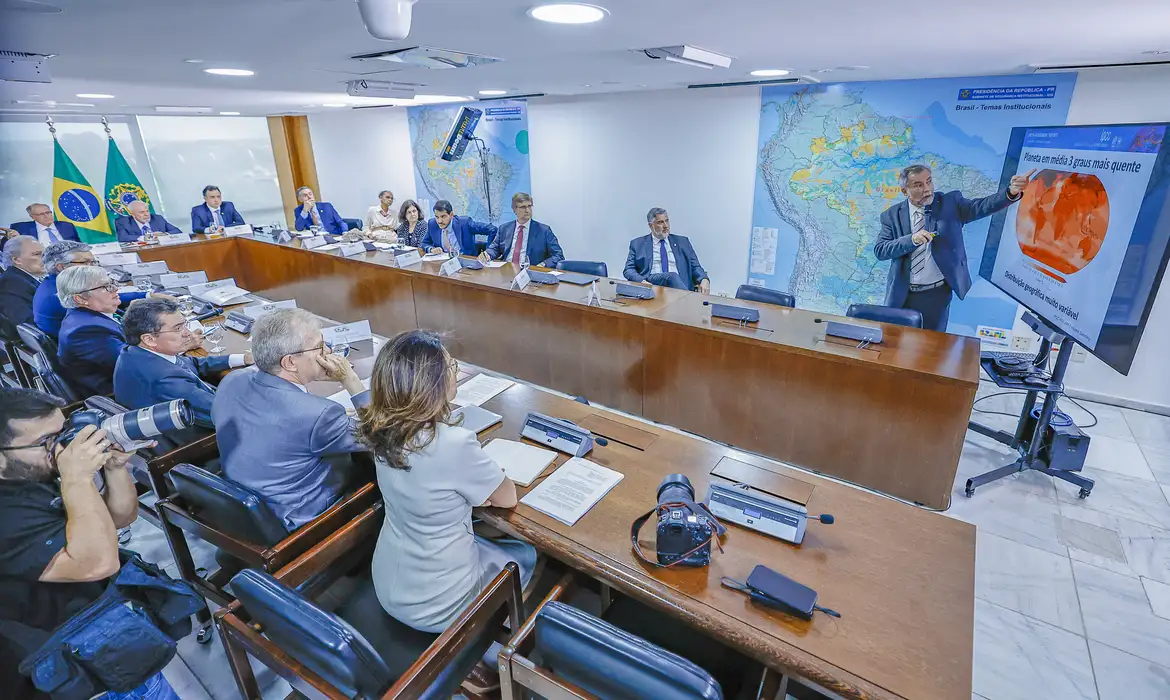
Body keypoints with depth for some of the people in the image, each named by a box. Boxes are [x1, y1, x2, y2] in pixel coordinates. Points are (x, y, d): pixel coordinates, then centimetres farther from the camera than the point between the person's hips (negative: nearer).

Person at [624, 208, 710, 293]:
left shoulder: (682, 241, 21)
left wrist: (704, 280, -7)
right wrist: (642, 281, -16)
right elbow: (629, 270, 7)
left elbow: (695, 266, 17)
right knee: (672, 276, -35)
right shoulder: (637, 244, 16)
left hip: (679, 283, 2)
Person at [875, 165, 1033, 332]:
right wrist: (911, 239, -21)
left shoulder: (950, 203, 1)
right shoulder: (892, 215, -1)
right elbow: (879, 250, -9)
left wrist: (1012, 192, -33)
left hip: (937, 294, 0)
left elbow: (980, 206, -15)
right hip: (901, 295, 0)